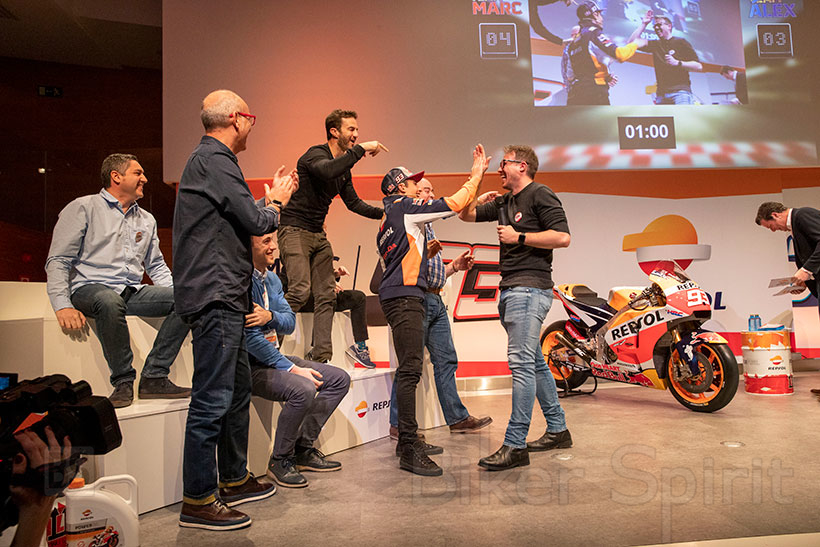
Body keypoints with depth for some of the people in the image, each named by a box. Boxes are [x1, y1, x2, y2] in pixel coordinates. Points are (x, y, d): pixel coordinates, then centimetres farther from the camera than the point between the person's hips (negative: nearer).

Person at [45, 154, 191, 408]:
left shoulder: (146, 219, 22)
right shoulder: (83, 208, 5)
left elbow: (156, 265, 24)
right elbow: (58, 261, -2)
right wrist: (63, 306, -17)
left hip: (133, 292, 5)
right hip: (90, 289, -5)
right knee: (110, 301, -40)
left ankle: (154, 377, -19)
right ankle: (123, 381, -22)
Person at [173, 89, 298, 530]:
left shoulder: (210, 158, 22)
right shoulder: (215, 159, -11)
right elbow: (256, 222, -15)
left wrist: (271, 197, 24)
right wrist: (276, 202, 5)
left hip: (222, 298, 11)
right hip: (215, 296, -11)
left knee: (238, 390, 17)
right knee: (213, 399, -6)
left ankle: (234, 480, 29)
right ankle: (197, 501, 3)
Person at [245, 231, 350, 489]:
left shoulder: (272, 279, 11)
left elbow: (290, 322, 4)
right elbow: (250, 337, -23)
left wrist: (270, 316, -21)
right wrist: (292, 368, -23)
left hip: (273, 357, 9)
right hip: (249, 364, -9)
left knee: (339, 379, 3)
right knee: (303, 389, -33)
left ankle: (303, 448, 7)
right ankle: (280, 460, -10)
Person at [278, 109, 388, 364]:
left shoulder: (344, 167, 14)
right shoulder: (315, 154, -12)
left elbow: (353, 203, 21)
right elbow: (327, 170, -36)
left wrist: (384, 213, 11)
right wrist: (361, 149, -30)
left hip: (319, 235, 9)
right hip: (295, 230, -9)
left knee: (326, 296, 4)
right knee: (300, 290, -22)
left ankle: (320, 358, 8)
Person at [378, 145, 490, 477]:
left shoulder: (387, 220, 26)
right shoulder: (403, 206, -2)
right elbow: (454, 204, -6)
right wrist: (477, 174, 6)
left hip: (399, 296, 11)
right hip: (404, 296, -11)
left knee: (409, 369, 11)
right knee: (410, 369, -15)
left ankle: (407, 441, 17)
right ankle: (409, 450, -16)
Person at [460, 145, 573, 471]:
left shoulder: (540, 195, -4)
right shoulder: (503, 203, 21)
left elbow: (562, 237, -14)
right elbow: (466, 215, 26)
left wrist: (518, 237, -12)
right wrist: (477, 199, 8)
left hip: (530, 288, -10)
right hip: (510, 290, 10)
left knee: (521, 362, -14)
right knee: (534, 362, 13)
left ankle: (515, 445, -12)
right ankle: (558, 430, 24)